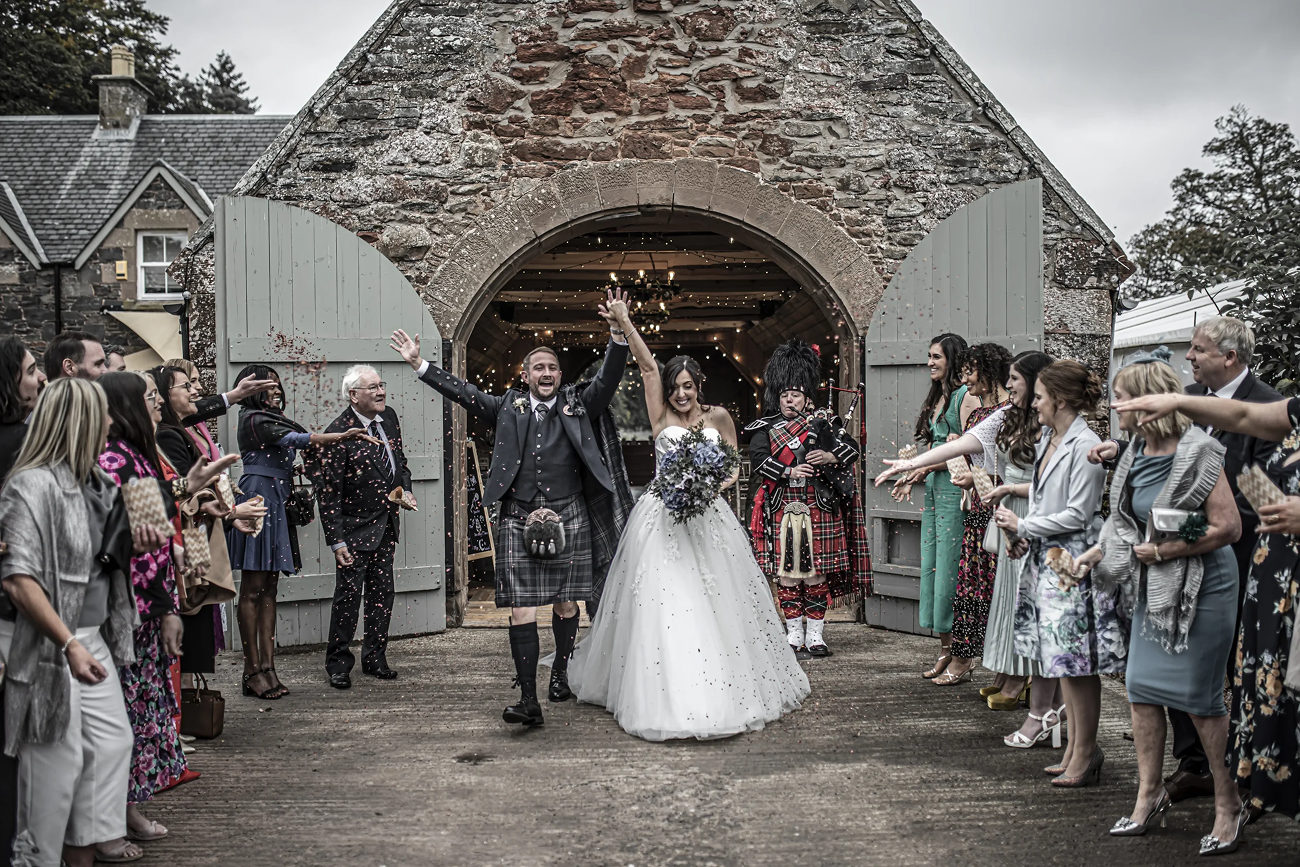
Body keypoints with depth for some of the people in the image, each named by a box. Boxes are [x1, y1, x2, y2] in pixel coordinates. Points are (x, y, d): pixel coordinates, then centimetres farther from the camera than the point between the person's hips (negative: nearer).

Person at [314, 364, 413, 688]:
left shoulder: (389, 417, 2)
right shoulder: (338, 433, -18)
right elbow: (327, 491, -17)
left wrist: (405, 488, 1)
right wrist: (336, 540, -18)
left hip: (387, 525, 6)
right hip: (355, 528, -6)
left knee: (383, 594, 11)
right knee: (348, 595, 0)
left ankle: (374, 658, 25)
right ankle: (338, 664, 16)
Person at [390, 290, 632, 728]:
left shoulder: (578, 405, 7)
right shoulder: (509, 407, 9)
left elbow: (608, 379, -6)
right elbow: (462, 391, 10)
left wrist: (618, 335, -20)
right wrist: (418, 364, 6)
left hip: (570, 520, 0)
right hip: (519, 522, 0)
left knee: (566, 605, 12)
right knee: (521, 611, -6)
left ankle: (560, 671, 37)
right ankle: (529, 699, -4)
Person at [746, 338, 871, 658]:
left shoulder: (823, 424, 9)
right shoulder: (766, 429, 7)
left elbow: (852, 449, 3)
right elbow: (758, 460, -7)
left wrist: (830, 456, -16)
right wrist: (789, 471, -19)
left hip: (819, 510, 0)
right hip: (782, 510, 0)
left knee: (817, 572, 2)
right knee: (787, 572, 3)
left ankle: (815, 635, 12)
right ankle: (794, 635, 14)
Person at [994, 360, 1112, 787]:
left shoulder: (1085, 446, -15)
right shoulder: (1047, 441, 13)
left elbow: (1077, 515, -17)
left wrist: (1022, 526, -10)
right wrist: (1026, 538, 8)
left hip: (1073, 561, -9)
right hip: (1047, 559, 9)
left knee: (1078, 662, -2)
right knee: (1062, 660, 13)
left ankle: (1085, 752, 10)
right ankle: (1076, 748, 23)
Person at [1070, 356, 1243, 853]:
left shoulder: (1197, 454, -18)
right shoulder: (1137, 452, 6)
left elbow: (1228, 527, -20)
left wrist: (1165, 551, -19)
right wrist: (1099, 550, 6)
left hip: (1201, 588, -7)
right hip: (1154, 588, 8)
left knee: (1199, 697, 0)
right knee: (1142, 688, 8)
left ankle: (1228, 801, 19)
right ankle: (1150, 794, 21)